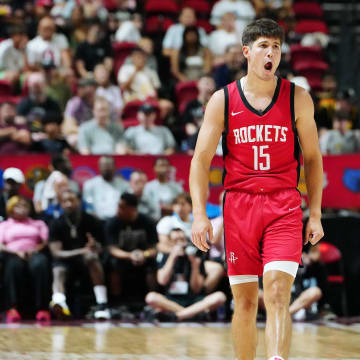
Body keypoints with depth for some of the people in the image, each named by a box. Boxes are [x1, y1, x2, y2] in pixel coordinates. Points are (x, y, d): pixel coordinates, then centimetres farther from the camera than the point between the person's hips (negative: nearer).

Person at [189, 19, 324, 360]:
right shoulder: (222, 100, 2)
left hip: (284, 207, -1)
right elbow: (201, 160, 4)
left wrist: (315, 214, 5)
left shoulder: (297, 98, 4)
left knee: (277, 294, -16)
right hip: (239, 205, 1)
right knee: (245, 300, 6)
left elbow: (313, 158, 10)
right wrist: (199, 214, -6)